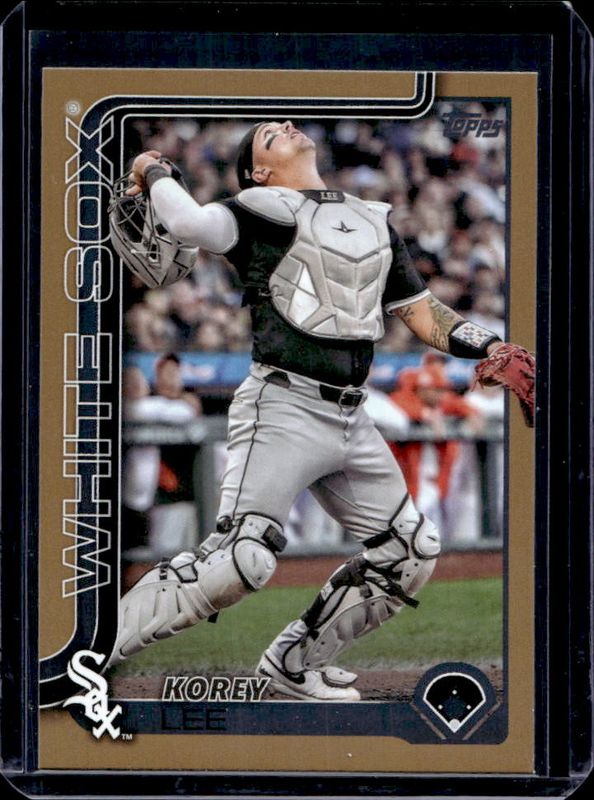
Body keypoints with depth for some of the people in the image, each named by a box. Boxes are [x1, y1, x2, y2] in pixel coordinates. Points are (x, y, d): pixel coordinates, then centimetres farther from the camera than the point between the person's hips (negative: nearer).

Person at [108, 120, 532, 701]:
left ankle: (293, 665, 19)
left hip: (350, 418, 7)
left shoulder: (375, 223, 20)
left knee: (410, 554, 10)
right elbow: (189, 225, -20)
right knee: (241, 559, -21)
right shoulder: (261, 212, -1)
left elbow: (422, 312, 22)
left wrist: (489, 349, 9)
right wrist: (154, 172, -2)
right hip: (284, 408, -7)